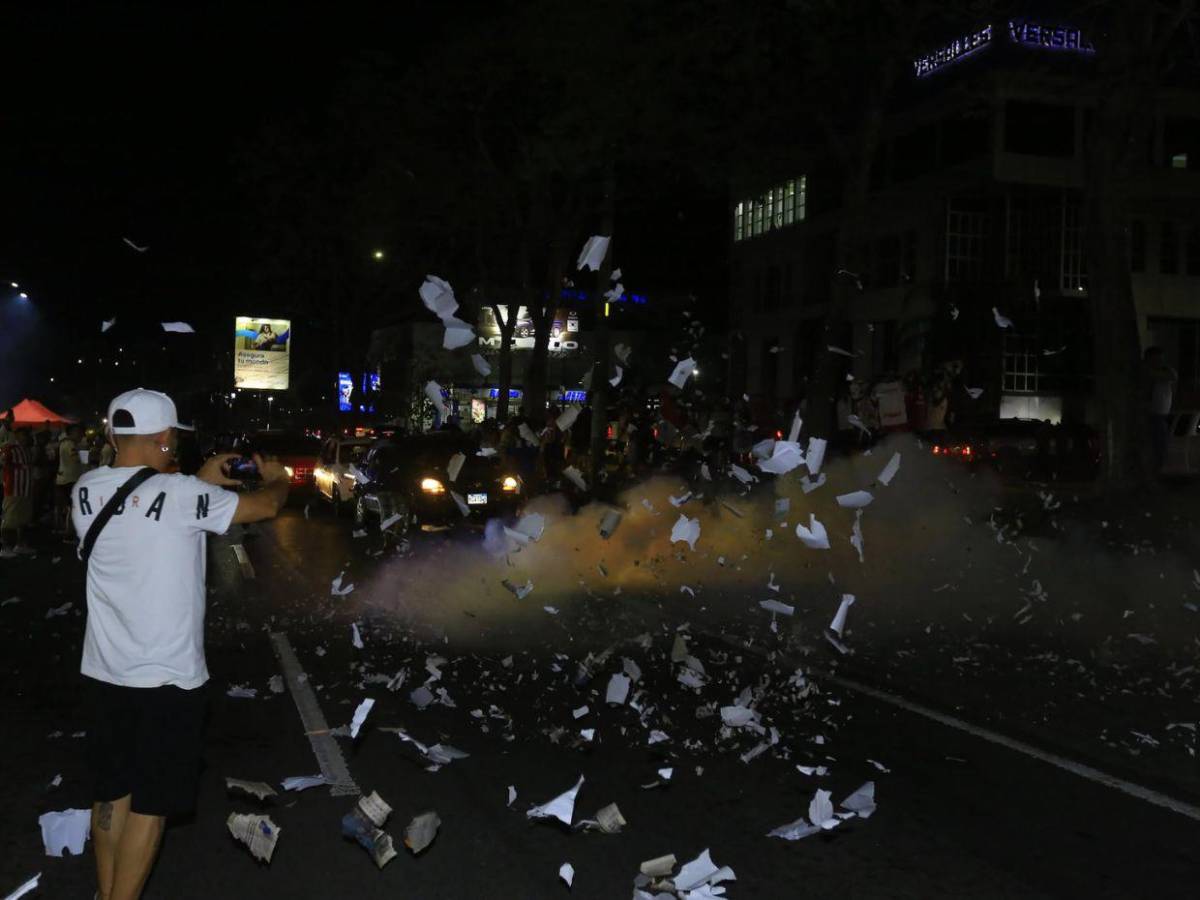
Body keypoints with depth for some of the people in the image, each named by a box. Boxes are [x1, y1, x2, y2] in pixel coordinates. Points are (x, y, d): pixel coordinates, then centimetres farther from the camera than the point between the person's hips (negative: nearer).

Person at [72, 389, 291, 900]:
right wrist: (276, 477, 16)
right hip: (166, 678, -6)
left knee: (111, 794, 17)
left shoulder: (86, 492, 0)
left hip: (103, 673, 6)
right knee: (150, 802, 5)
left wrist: (200, 481, 21)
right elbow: (266, 506, -4)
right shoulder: (183, 494, -18)